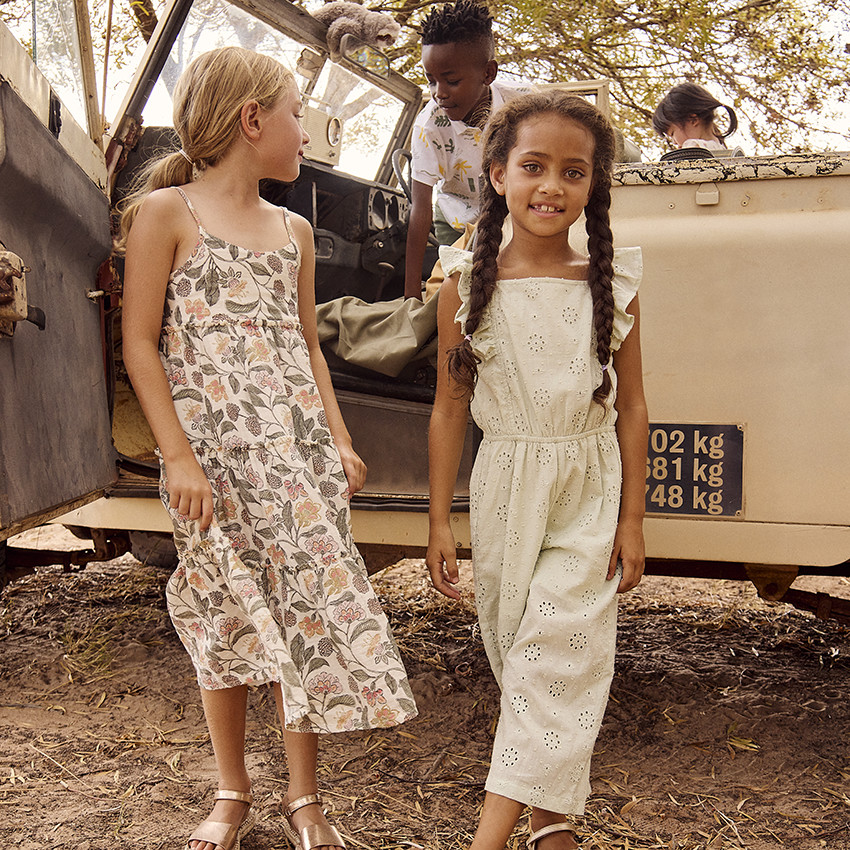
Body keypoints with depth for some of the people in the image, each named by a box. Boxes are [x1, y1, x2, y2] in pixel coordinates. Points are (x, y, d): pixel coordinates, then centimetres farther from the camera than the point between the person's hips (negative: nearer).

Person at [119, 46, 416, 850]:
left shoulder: (294, 229, 13)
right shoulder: (167, 213, -3)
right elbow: (141, 344, -6)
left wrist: (337, 439, 9)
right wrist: (178, 456, -12)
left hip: (296, 449, 4)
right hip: (214, 451, -4)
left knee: (309, 607, 2)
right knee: (228, 616, 5)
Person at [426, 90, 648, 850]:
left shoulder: (613, 285, -3)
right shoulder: (467, 286, -4)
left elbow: (631, 409, 2)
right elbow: (449, 409, 1)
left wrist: (632, 520, 1)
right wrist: (440, 521, 1)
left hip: (589, 488, -1)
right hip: (505, 485, 1)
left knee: (557, 644, -10)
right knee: (513, 641, 7)